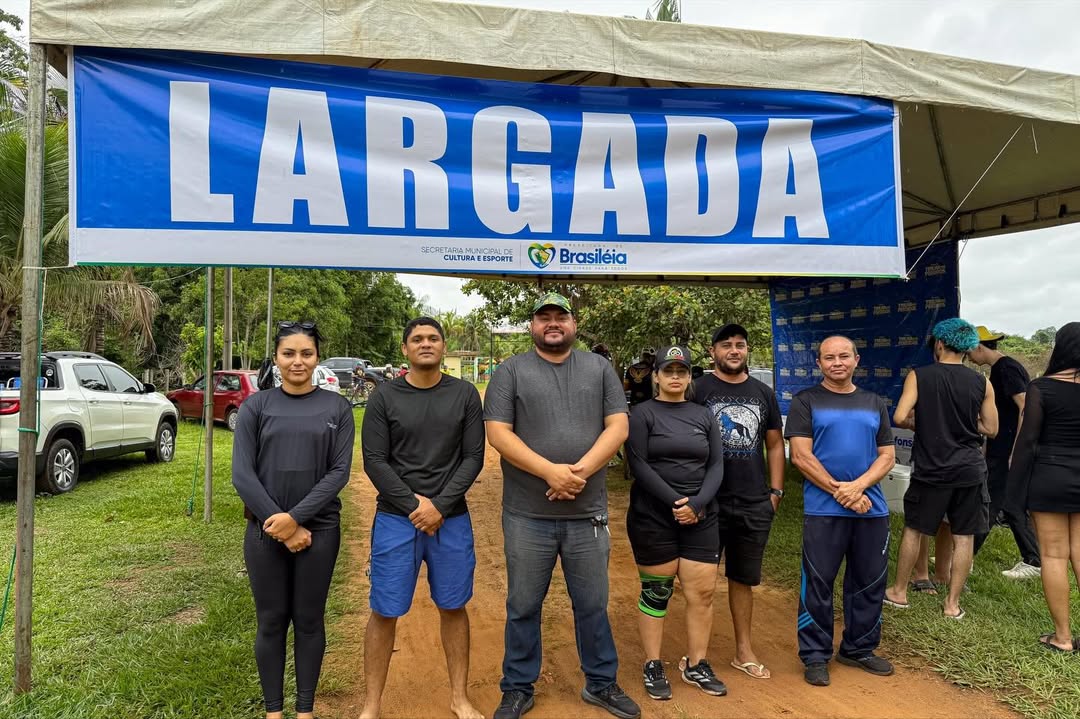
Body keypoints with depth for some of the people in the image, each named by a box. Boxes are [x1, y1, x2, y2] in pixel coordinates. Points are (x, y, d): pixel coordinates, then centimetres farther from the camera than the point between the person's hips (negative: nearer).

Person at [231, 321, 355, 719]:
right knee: (271, 621, 10)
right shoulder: (255, 406, 0)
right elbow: (242, 474, -6)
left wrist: (296, 517, -15)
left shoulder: (336, 407, 0)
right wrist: (281, 526, -12)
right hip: (265, 530, 0)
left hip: (319, 529, 0)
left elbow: (339, 471, -6)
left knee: (309, 620, 10)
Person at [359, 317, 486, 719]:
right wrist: (412, 504, -14)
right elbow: (374, 462, -5)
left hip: (452, 520, 1)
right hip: (396, 519, -1)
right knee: (385, 612, 6)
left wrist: (440, 505, -13)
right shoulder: (384, 398, -1)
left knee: (453, 608, 12)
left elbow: (473, 458, -2)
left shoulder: (465, 395, 1)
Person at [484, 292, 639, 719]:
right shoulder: (511, 371, 0)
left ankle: (601, 684, 33)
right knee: (523, 607, 11)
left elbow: (617, 426, 0)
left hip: (588, 514, 2)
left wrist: (581, 471, -14)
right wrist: (550, 471, -19)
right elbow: (498, 434, -8)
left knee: (593, 605, 15)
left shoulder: (599, 368, 7)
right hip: (527, 516, -1)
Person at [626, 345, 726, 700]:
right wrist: (675, 502, -17)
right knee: (655, 592, 4)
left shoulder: (703, 415, 10)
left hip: (701, 518, 4)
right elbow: (639, 465, -11)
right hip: (652, 516, -4)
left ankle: (696, 665, 22)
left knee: (703, 592, 5)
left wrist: (696, 504, -11)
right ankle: (653, 667, 18)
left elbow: (716, 466, 4)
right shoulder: (643, 413, -2)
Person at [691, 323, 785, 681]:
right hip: (708, 502, -4)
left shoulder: (764, 393, 9)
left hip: (755, 504, 4)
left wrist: (776, 490, 8)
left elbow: (775, 445, 15)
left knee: (743, 579, 16)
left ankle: (744, 651, 30)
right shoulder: (698, 390, -5)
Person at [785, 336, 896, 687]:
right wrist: (840, 492, -13)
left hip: (872, 508, 4)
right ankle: (816, 656, 15)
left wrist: (858, 486, -10)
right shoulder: (806, 401, 0)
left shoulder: (874, 403, 13)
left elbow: (887, 455, 7)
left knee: (870, 582, 12)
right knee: (818, 583, 1)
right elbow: (801, 456, -8)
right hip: (823, 510, -4)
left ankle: (859, 649, 30)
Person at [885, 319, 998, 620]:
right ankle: (952, 603, 16)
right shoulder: (982, 383, -1)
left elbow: (900, 417, -15)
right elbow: (991, 428, 4)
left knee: (913, 529, 13)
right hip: (969, 470, 2)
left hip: (931, 469, -1)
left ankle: (899, 591, 24)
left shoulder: (918, 376, -7)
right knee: (964, 537, 10)